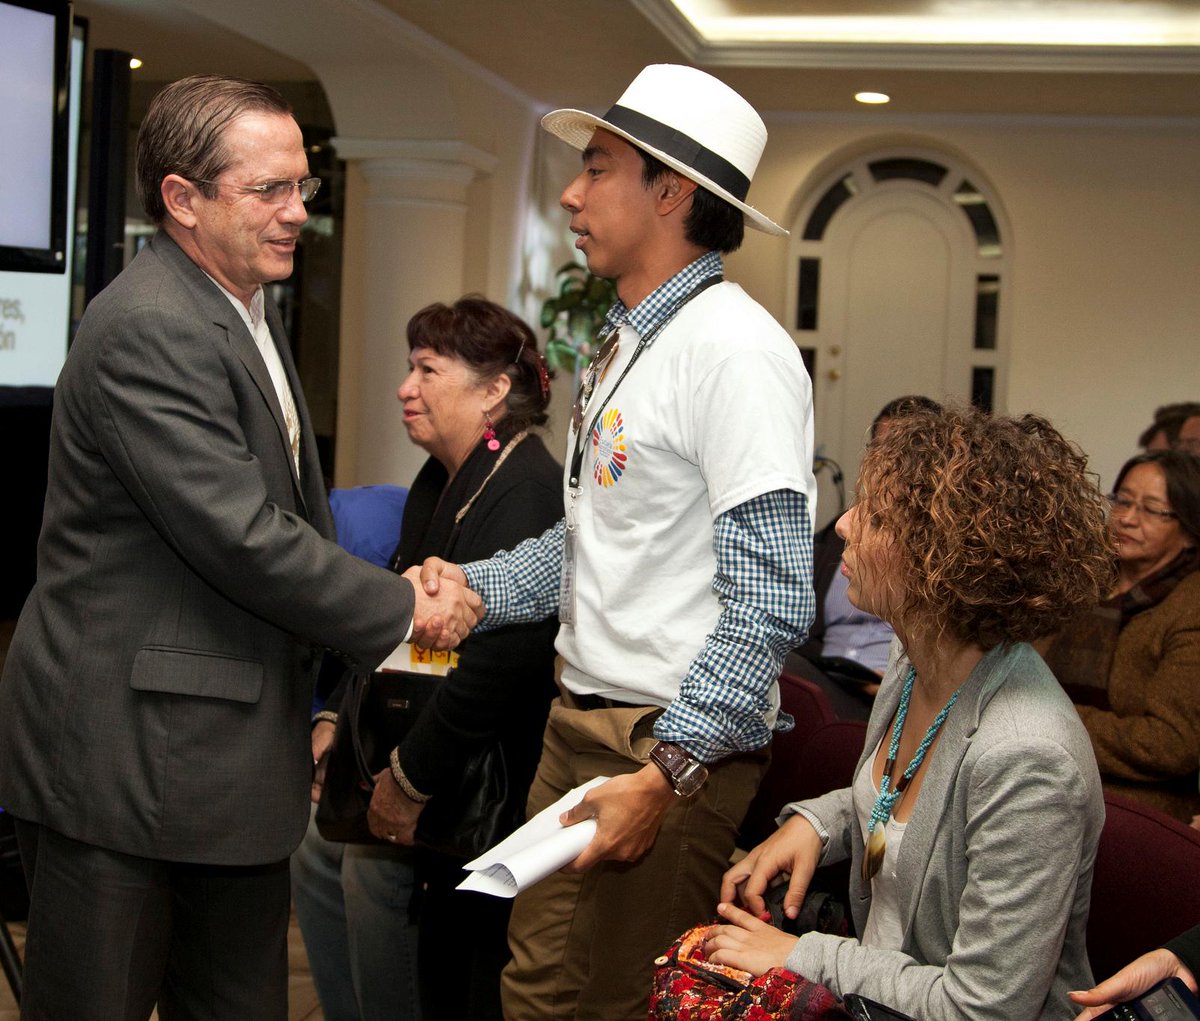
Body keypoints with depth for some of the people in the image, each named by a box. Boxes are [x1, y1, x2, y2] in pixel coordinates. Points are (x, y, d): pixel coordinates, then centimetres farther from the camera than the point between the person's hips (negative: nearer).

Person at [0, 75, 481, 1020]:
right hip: (129, 755, -9)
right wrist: (401, 609, -11)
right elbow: (242, 539, -23)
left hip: (234, 756, 10)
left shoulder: (251, 314, 14)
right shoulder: (148, 330, -19)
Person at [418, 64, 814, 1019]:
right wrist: (475, 586, 3)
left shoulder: (736, 349, -16)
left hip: (677, 745, -8)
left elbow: (769, 603, -21)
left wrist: (666, 769, -23)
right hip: (579, 723, 9)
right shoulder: (623, 347, 14)